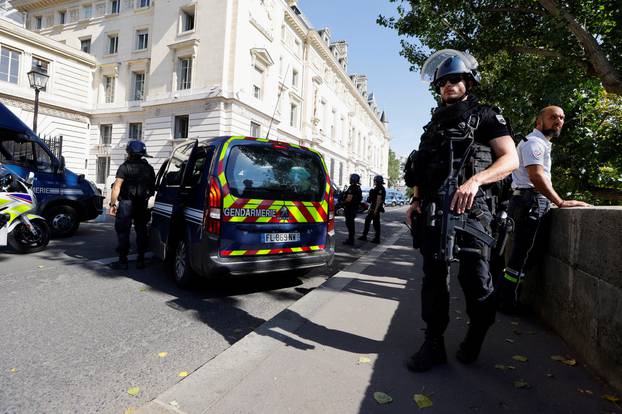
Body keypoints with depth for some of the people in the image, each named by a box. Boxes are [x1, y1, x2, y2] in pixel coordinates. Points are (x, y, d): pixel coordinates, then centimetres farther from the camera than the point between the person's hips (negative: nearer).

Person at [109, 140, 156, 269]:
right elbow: (153, 188, 11)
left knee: (123, 232, 3)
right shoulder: (149, 168, 8)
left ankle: (123, 261, 5)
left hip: (126, 203, -5)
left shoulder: (125, 167, -7)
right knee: (141, 231, 10)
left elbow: (116, 187, -14)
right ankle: (140, 260, 14)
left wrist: (112, 204, -10)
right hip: (142, 204, 5)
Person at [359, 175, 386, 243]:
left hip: (376, 208, -10)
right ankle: (364, 236, 20)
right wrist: (370, 208, 21)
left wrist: (376, 209, -25)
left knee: (376, 223, -4)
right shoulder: (376, 188, 16)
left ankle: (377, 239, 3)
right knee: (367, 220, 13)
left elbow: (379, 200, -22)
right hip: (372, 208, 10)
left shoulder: (380, 189, -15)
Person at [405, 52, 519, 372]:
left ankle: (476, 337, 25)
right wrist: (416, 201, 8)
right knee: (434, 277, 4)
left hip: (469, 208, -4)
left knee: (474, 278, -1)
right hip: (432, 209, 5)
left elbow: (510, 159, -5)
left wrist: (475, 180, -23)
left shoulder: (485, 116, 6)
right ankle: (433, 344, 13)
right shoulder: (434, 124, 22)